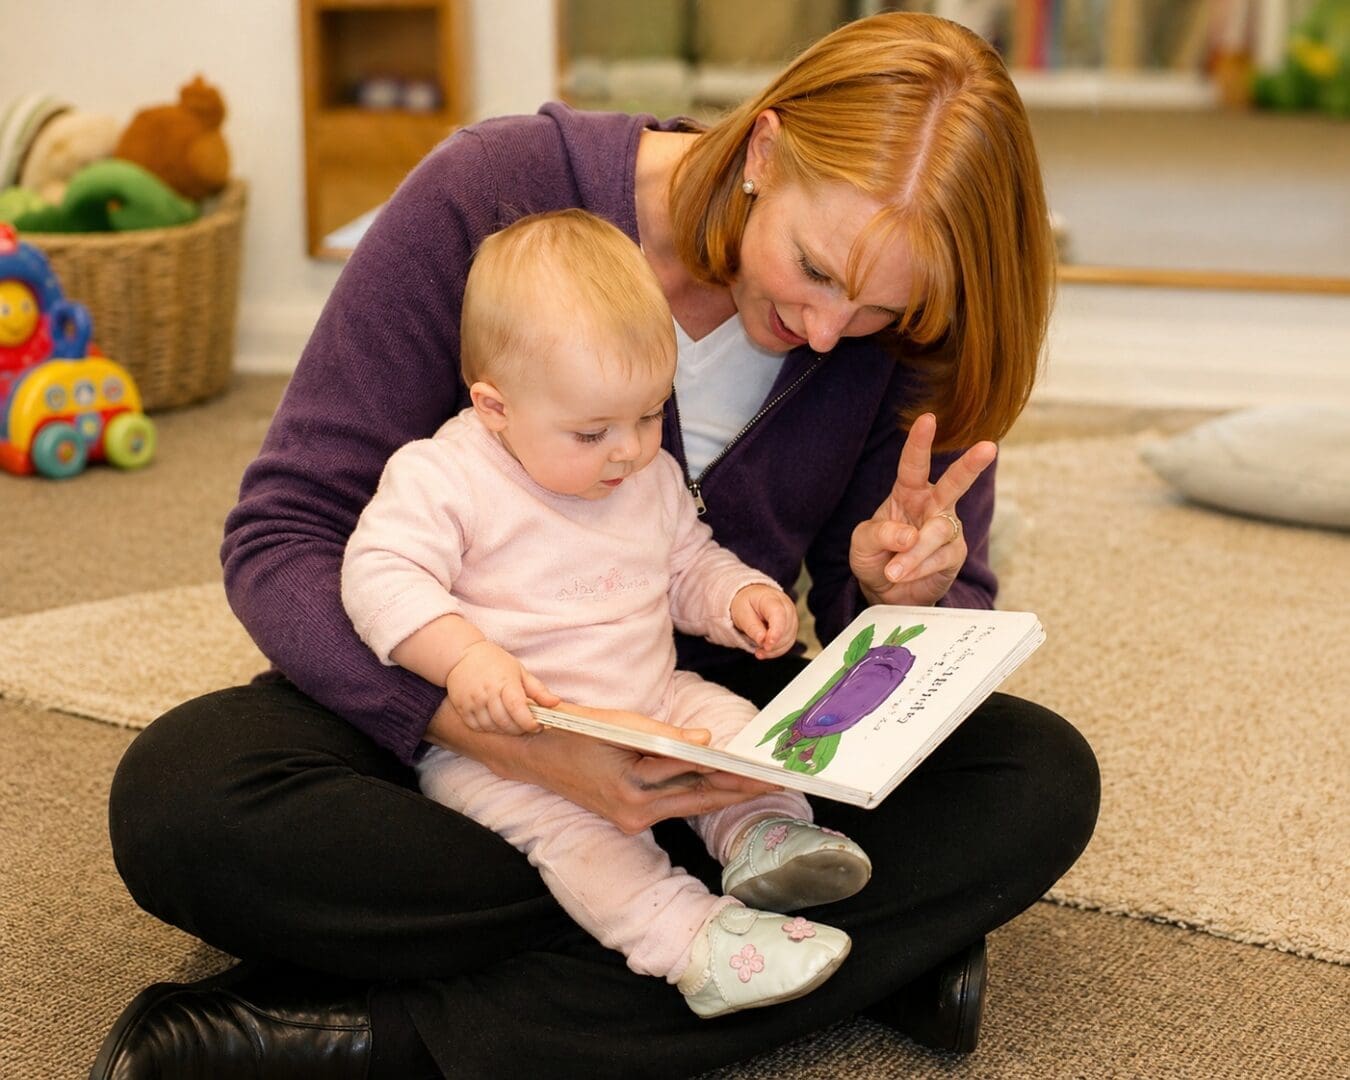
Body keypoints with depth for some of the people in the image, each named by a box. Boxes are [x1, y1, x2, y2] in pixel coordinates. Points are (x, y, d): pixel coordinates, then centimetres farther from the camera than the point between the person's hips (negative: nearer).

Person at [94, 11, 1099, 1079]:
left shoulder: (910, 334, -11)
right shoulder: (492, 196, -20)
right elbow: (282, 534, -20)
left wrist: (902, 593, -27)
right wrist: (516, 741, -35)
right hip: (467, 727, -2)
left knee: (1044, 779, -22)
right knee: (182, 800, -31)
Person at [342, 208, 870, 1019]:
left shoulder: (655, 478, 8)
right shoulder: (443, 477, -12)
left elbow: (689, 569, 19)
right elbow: (381, 575, -21)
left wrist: (740, 597, -4)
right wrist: (462, 657, -37)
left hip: (651, 705, 6)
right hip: (501, 741, -6)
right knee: (570, 819, -31)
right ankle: (689, 937, -39)